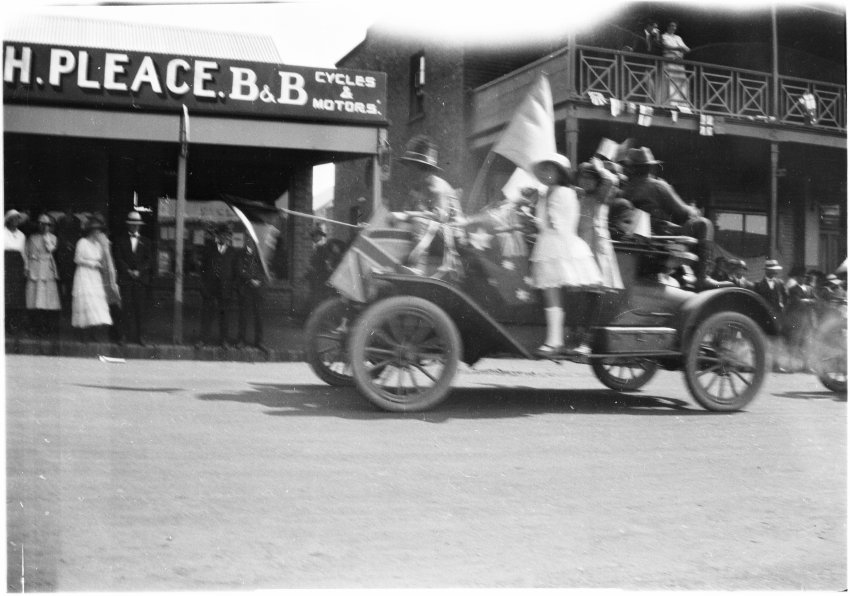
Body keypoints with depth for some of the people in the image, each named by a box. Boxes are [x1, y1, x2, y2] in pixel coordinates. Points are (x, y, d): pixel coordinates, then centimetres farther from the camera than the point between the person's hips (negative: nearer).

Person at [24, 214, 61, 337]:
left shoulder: (52, 237, 9)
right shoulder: (32, 238, 12)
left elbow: (50, 248, -8)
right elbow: (27, 254, 12)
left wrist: (46, 234, -4)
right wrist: (27, 268, 2)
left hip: (48, 270, -1)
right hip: (35, 271, 1)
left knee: (49, 298, -5)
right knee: (35, 298, -5)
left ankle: (50, 327, -2)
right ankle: (37, 326, -2)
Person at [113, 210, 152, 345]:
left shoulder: (144, 241, 14)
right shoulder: (121, 240, 10)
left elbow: (148, 260, 7)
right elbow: (118, 259, 3)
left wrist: (138, 271, -8)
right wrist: (128, 271, -9)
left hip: (141, 278, 1)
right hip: (125, 278, -1)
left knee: (140, 308, -2)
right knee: (125, 307, -4)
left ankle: (139, 335, 1)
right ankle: (122, 334, 0)